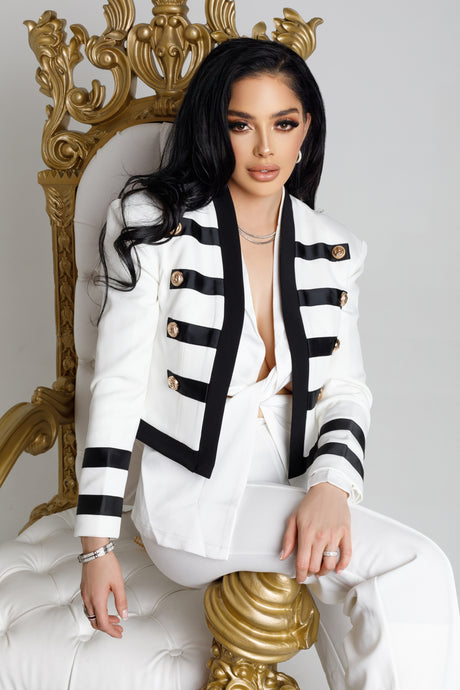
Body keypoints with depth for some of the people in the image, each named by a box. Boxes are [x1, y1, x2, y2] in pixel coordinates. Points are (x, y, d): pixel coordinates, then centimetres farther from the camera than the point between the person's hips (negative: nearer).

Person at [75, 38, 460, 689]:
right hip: (188, 494, -4)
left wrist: (332, 484, -13)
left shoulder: (335, 251, 8)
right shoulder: (156, 226, -3)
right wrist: (98, 545, -8)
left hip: (295, 494, 4)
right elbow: (118, 385, -5)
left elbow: (347, 388, 8)